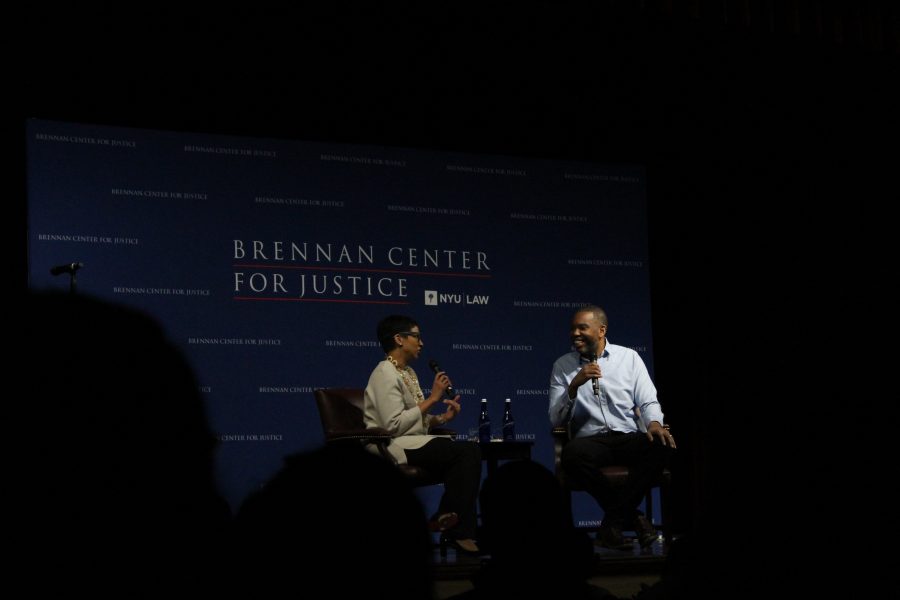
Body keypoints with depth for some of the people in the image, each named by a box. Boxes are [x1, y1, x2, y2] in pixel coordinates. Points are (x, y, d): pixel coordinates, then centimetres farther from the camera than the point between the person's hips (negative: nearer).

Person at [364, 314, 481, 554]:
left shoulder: (408, 372, 20)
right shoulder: (386, 373, -10)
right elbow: (394, 425, -21)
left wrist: (442, 418, 2)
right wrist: (432, 399, -15)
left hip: (415, 443, 9)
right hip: (393, 447, -9)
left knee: (470, 451, -15)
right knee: (466, 451, -23)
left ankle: (461, 531, -18)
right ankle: (456, 529, -13)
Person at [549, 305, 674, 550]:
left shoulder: (629, 357, 13)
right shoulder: (563, 366, 12)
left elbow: (648, 401, 7)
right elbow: (555, 420, 6)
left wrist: (654, 423, -17)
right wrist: (574, 385, -10)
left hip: (629, 438, 1)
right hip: (590, 441, 0)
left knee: (663, 444, -32)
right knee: (571, 454, -36)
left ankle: (614, 520, -21)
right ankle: (631, 517, -18)